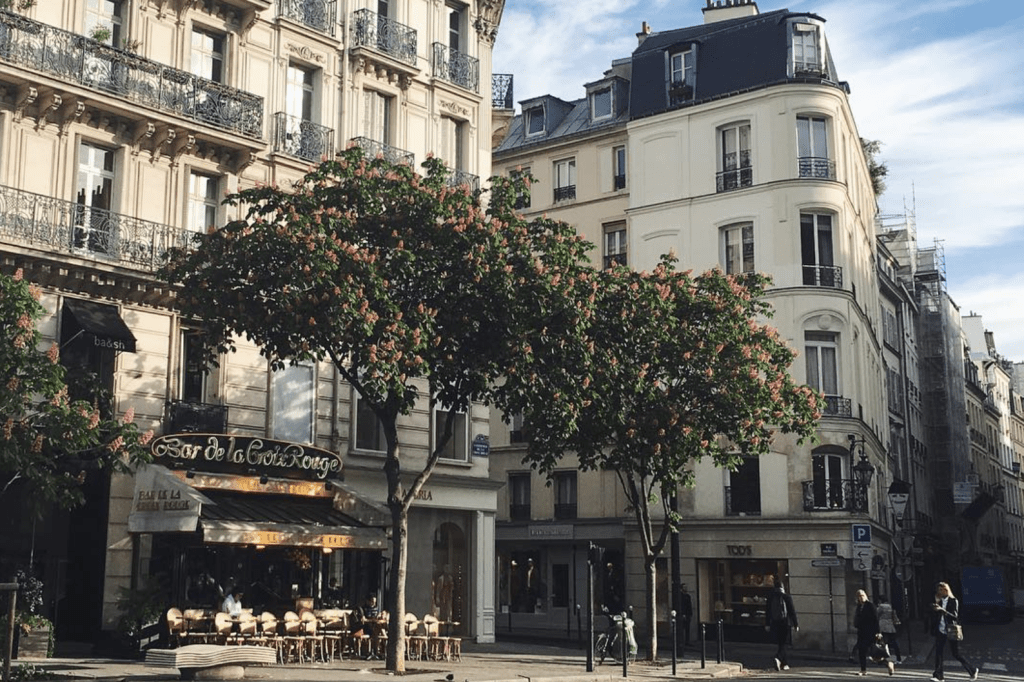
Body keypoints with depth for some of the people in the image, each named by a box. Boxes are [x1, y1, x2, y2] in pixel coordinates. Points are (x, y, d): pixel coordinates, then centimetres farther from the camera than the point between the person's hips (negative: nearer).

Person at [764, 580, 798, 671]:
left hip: (774, 623, 3)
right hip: (784, 623, -3)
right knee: (782, 643, -2)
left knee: (779, 643, 12)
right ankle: (778, 658, -27)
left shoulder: (770, 597, 5)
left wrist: (768, 624, 14)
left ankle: (784, 664, 17)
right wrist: (795, 625, 3)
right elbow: (792, 612, -3)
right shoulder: (787, 597, -4)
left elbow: (767, 611, 8)